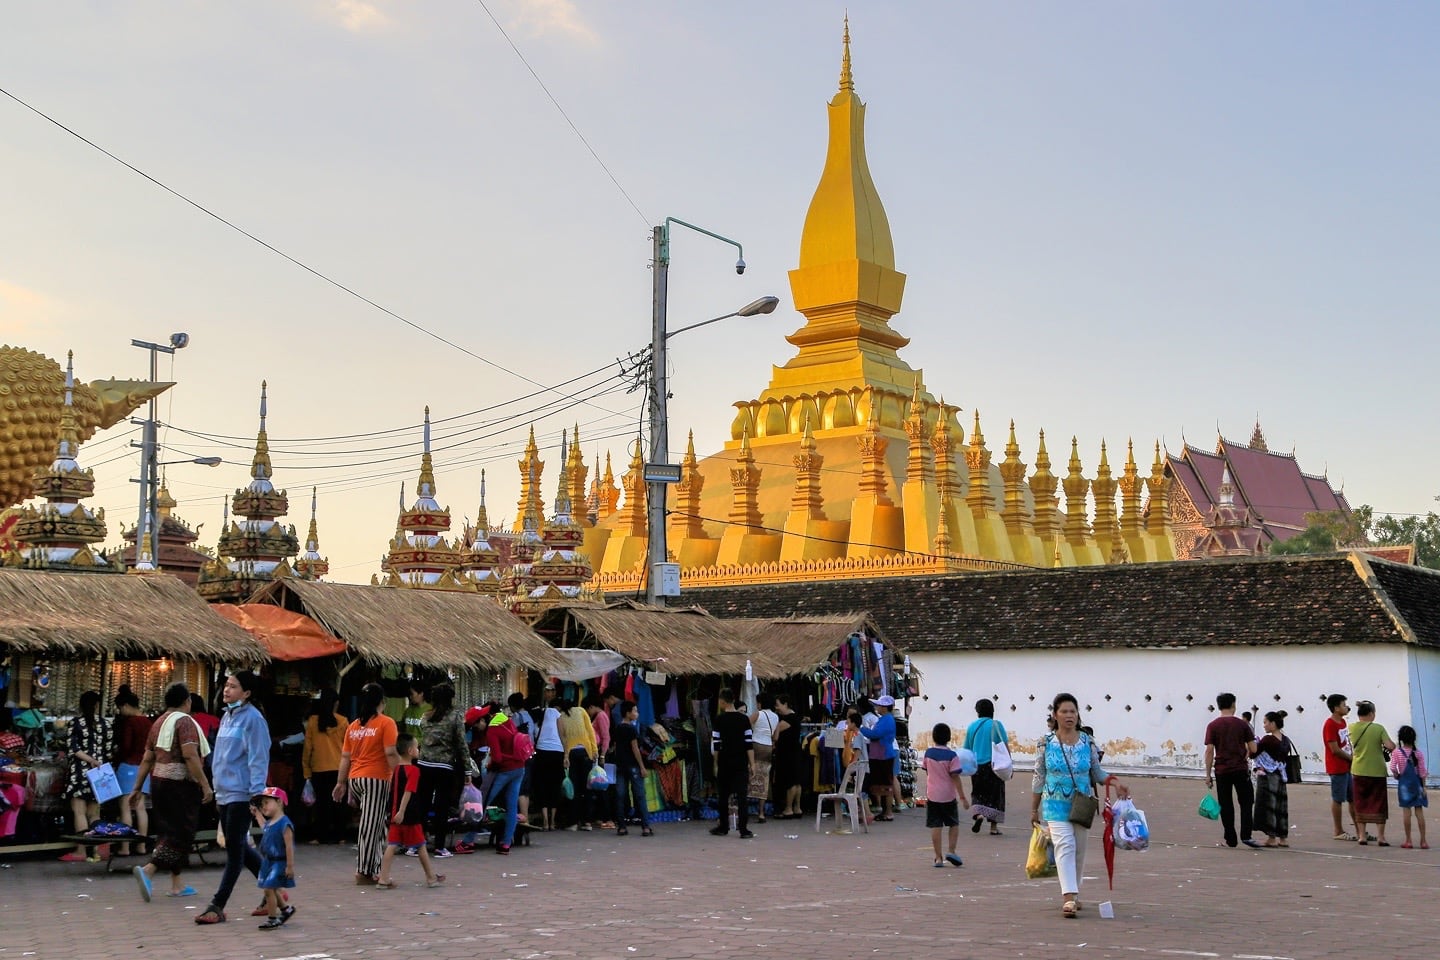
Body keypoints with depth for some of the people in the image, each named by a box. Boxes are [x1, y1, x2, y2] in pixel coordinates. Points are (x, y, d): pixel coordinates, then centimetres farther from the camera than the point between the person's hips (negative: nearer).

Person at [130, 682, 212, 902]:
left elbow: (147, 759, 14)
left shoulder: (159, 722, 13)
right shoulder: (185, 721, -10)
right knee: (180, 833, -6)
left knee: (168, 830, 14)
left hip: (158, 780, 8)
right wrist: (205, 785, -20)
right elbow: (190, 756, -21)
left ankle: (176, 883, 18)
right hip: (180, 783, -8)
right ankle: (148, 870, -23)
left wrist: (137, 788, 18)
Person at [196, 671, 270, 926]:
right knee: (240, 848, 13)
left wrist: (257, 793, -19)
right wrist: (217, 784, 20)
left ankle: (217, 906, -1)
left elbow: (258, 758, -15)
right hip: (224, 791, 9)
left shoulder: (252, 718, -12)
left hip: (240, 793, -9)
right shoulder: (227, 717, 14)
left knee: (235, 849, -3)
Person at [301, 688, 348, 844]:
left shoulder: (312, 721, -4)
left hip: (318, 769, 0)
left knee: (321, 802, 6)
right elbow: (348, 747, 0)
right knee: (338, 802, 8)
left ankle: (319, 836, 5)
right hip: (339, 768, 0)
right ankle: (338, 835, 9)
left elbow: (307, 747, -1)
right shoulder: (342, 721, -4)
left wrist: (306, 769, 5)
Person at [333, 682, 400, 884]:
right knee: (370, 826, -3)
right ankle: (364, 873, -1)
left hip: (355, 779, 6)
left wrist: (341, 783, 17)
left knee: (377, 823, 17)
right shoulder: (386, 723, -5)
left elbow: (345, 757, 13)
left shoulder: (353, 725, 13)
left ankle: (375, 867, 17)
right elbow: (391, 754, -14)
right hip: (376, 779, -6)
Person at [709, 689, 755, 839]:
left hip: (724, 763, 0)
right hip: (741, 763, 1)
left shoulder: (719, 720, -4)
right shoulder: (744, 718, -1)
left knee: (723, 795, 12)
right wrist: (752, 764, -1)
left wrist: (716, 764, 6)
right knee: (741, 796, -1)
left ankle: (723, 827, 18)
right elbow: (749, 743, -4)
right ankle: (744, 829, -8)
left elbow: (716, 744, -3)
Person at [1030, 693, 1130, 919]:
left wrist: (1114, 782, -10)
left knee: (1079, 850, 10)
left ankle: (1073, 894, 27)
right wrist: (1034, 809, 8)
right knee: (1065, 846, -17)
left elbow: (1097, 772, 10)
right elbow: (1039, 777, 5)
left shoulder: (1087, 743, 3)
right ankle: (1068, 897, -25)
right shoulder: (1047, 744, -2)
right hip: (1056, 805, -3)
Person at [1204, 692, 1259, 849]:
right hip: (1241, 770, -1)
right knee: (1246, 802, 8)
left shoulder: (1213, 726, -1)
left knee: (1226, 806, 7)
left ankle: (1230, 839, 9)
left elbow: (1209, 751, -6)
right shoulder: (1242, 724, 0)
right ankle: (1246, 835, -6)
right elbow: (1253, 749, -1)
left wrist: (1208, 774, -2)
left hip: (1221, 771, 1)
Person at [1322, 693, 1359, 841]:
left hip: (1348, 766, 9)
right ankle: (1339, 832, 6)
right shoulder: (1330, 725, -16)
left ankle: (1358, 830, 17)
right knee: (1337, 799, -1)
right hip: (1337, 768, -9)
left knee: (1353, 798, 12)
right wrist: (1352, 758, -8)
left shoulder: (1342, 722, 12)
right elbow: (1335, 749, -19)